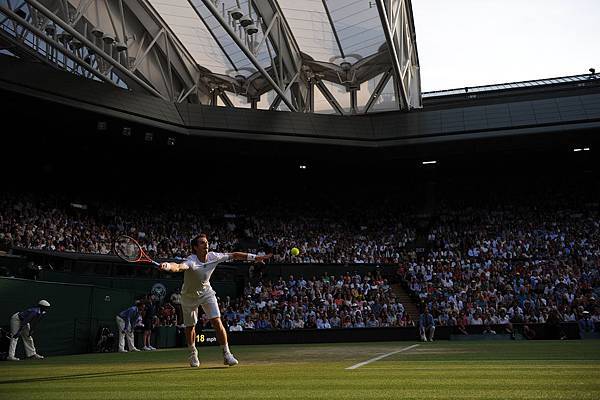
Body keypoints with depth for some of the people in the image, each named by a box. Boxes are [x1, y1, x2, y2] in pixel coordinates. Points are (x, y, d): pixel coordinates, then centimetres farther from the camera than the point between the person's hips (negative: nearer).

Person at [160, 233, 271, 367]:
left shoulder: (214, 257, -19)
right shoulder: (191, 261, -34)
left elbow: (234, 255, -7)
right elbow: (179, 267, -56)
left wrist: (255, 257, -8)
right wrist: (167, 266, -79)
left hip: (206, 292, 2)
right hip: (189, 296, -2)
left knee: (217, 321, -13)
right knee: (190, 327, 10)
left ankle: (226, 354, -3)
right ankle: (193, 353, 38)